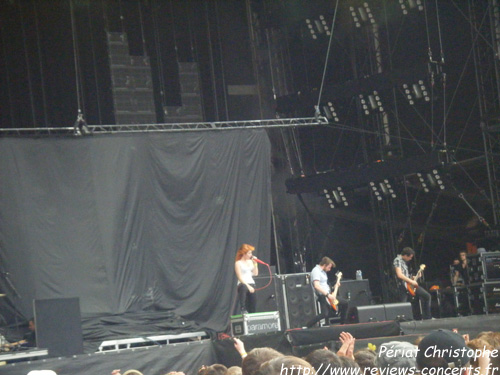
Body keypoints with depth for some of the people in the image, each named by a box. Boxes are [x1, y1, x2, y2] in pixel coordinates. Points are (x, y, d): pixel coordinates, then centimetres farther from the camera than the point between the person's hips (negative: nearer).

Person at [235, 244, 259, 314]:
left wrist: (255, 264, 6)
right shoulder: (238, 263, -1)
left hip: (251, 284, 6)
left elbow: (255, 273, 14)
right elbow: (240, 277, -9)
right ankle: (243, 309, -36)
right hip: (243, 284, -6)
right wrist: (248, 286, -18)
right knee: (243, 288, -42)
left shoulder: (250, 262, 17)